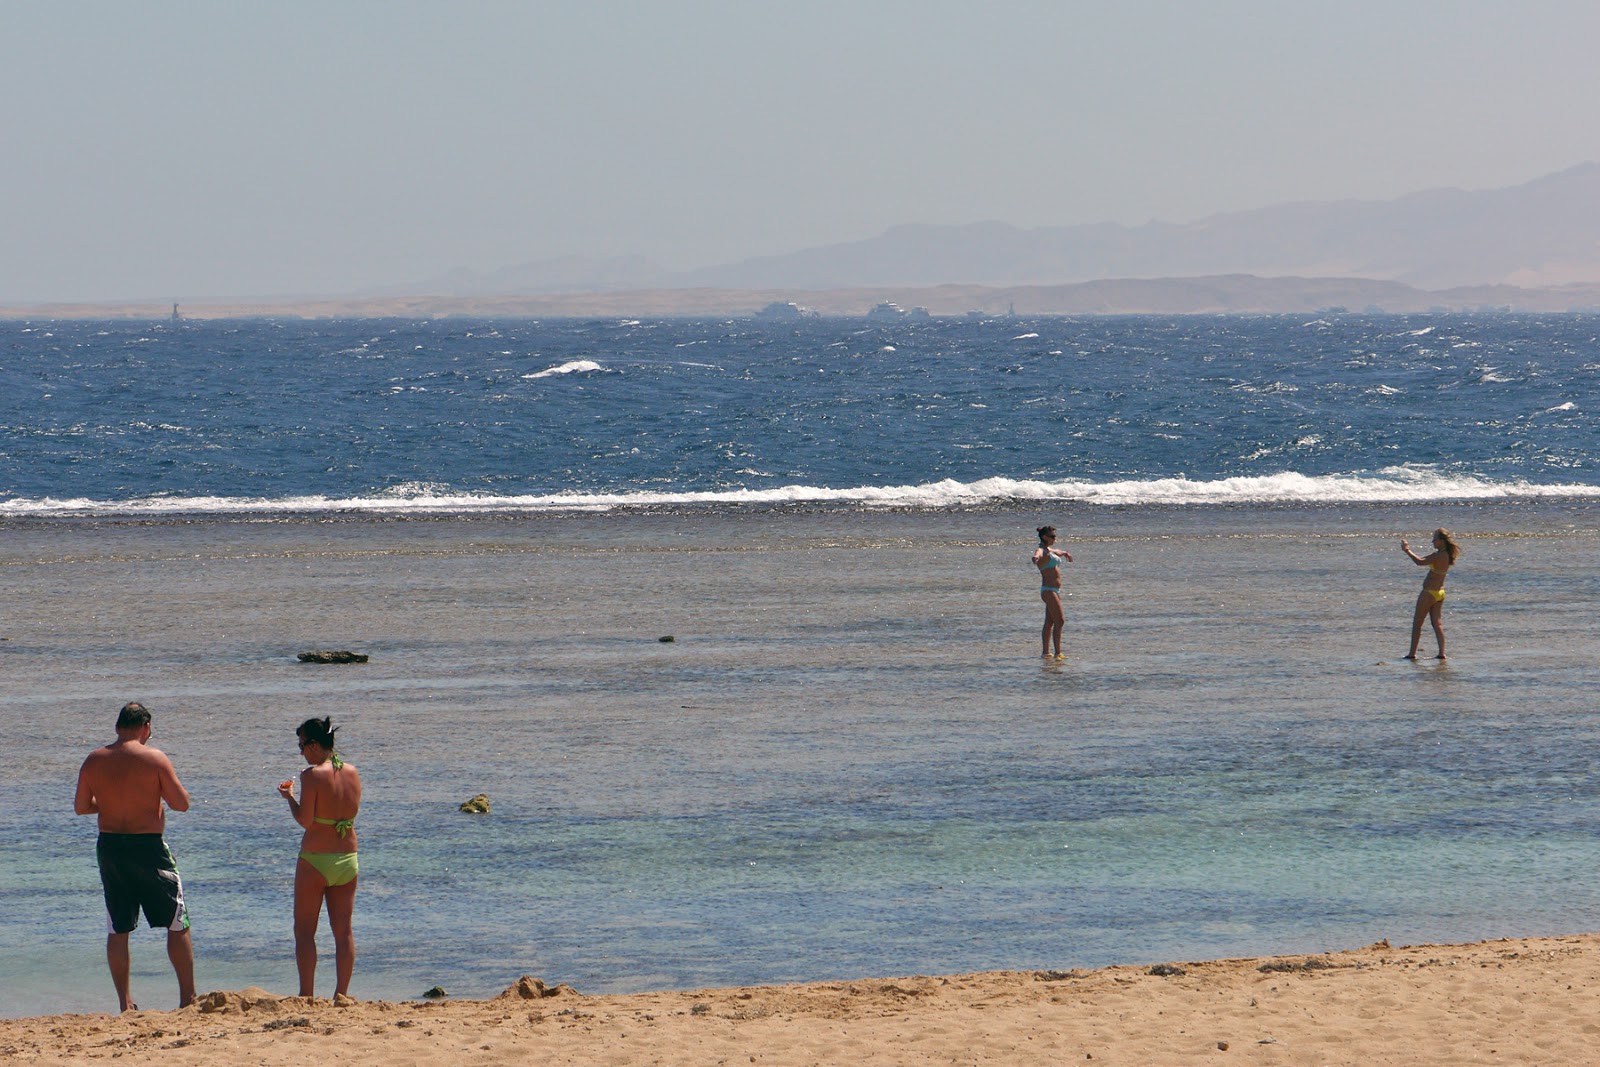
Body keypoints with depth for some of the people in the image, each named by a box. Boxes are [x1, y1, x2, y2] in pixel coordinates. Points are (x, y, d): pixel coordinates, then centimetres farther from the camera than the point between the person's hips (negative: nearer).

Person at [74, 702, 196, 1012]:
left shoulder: (95, 760, 2)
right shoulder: (155, 758, -10)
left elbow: (81, 807, 7)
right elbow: (181, 803, -9)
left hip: (109, 846, 4)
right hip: (148, 847, -4)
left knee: (117, 930, 11)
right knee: (178, 924, 7)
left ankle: (125, 1002, 10)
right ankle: (188, 997, 6)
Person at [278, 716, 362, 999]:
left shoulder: (312, 775, -14)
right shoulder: (352, 773, 4)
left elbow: (305, 819, -16)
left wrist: (289, 796, 1)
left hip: (315, 860, -6)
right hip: (347, 859, 6)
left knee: (304, 931, 4)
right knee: (343, 931, 10)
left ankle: (306, 995, -1)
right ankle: (342, 994, 9)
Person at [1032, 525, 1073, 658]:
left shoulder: (1050, 551, 14)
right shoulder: (1041, 551, -14)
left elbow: (1058, 551, 39)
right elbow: (1037, 554, -40)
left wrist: (1065, 553, 56)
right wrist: (1036, 558, -61)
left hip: (1054, 591, 10)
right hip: (1048, 591, -10)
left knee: (1050, 622, 12)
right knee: (1060, 621, -13)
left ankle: (1045, 652, 17)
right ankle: (1058, 653, -14)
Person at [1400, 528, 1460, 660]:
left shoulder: (1440, 556, -21)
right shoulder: (1444, 555, 8)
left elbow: (1420, 562, -27)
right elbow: (1423, 560, 14)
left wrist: (1408, 551, -16)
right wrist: (1408, 551, 6)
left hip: (1429, 593, -9)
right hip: (1439, 593, 9)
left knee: (1417, 623, 2)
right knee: (1437, 623, 8)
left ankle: (1412, 653, 5)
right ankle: (1442, 653, 1)